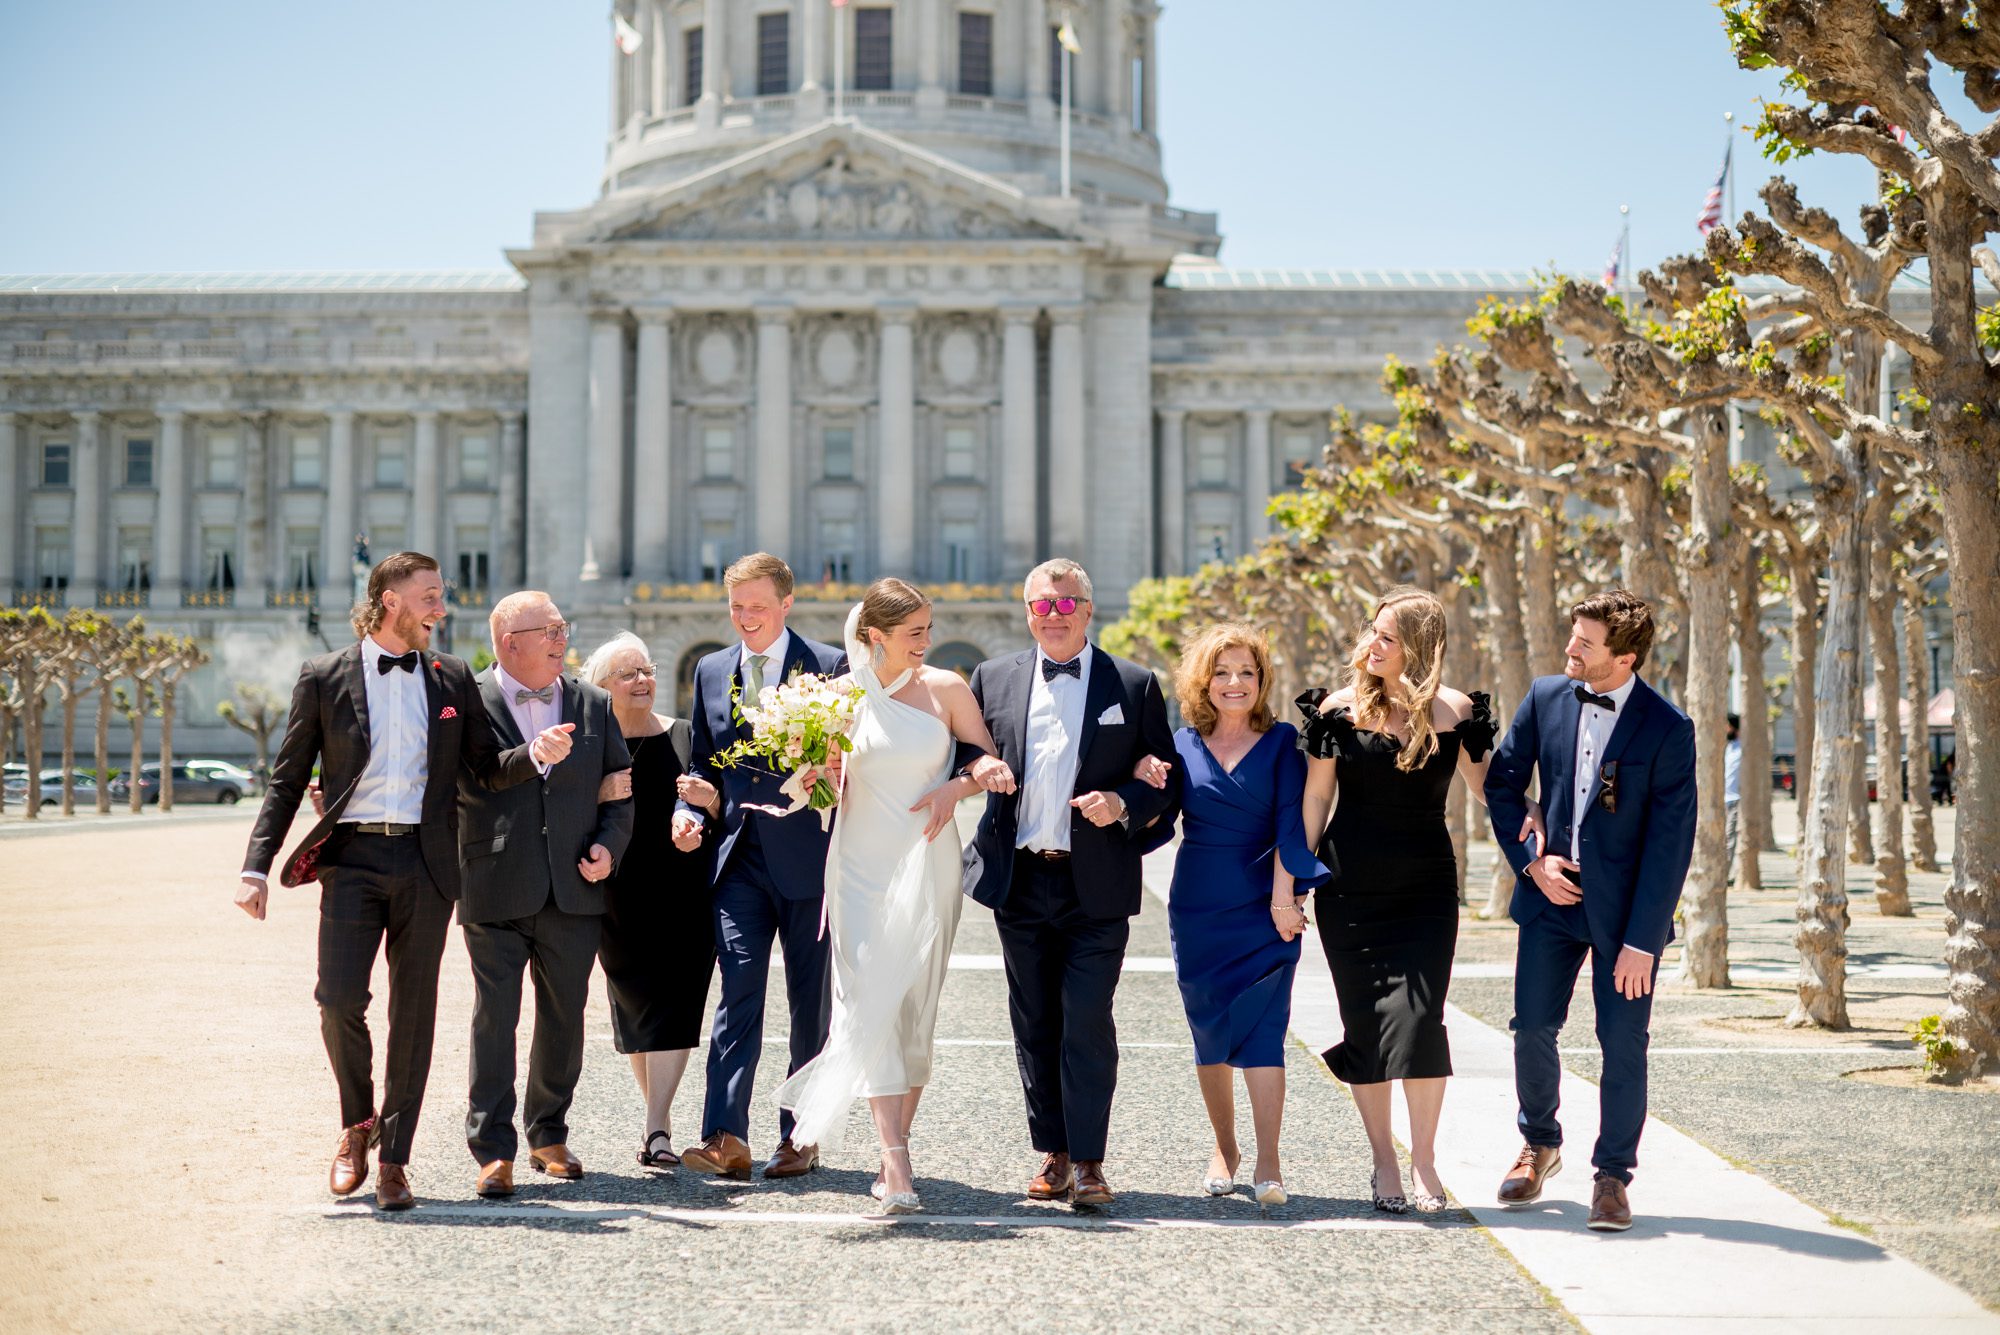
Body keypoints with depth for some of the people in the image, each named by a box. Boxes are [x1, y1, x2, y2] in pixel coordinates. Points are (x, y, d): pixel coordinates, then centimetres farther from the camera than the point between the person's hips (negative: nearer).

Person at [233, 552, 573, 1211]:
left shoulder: (453, 679, 10)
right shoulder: (325, 677, 4)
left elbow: (486, 767, 12)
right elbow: (287, 780, 5)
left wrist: (535, 754, -10)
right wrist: (256, 867, -3)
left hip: (426, 861, 2)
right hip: (353, 857, -2)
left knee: (413, 1013, 3)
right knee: (340, 1001, -13)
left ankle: (393, 1157, 15)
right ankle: (357, 1123, 15)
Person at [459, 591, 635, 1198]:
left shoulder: (593, 705, 11)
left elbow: (622, 785, 14)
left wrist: (608, 847, 1)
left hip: (573, 892, 4)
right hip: (496, 891, -4)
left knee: (565, 1018, 11)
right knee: (494, 1016, -4)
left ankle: (549, 1135, 27)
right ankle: (494, 1151, 2)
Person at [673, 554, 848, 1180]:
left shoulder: (829, 666, 0)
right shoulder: (711, 671, 13)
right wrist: (689, 810, 2)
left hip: (809, 858, -2)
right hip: (740, 858, 3)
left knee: (811, 1002, 6)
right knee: (739, 990, -8)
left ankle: (801, 1136, 15)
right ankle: (726, 1138, -14)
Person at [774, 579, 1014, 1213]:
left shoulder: (946, 688, 2)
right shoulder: (843, 695, 3)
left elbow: (990, 761, 8)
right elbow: (833, 792, 7)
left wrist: (956, 788, -11)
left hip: (927, 866, 1)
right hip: (861, 867, -1)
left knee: (916, 1011, 3)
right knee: (873, 1004, -13)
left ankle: (893, 1150, 15)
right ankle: (896, 1164, -19)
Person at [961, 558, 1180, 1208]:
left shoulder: (1134, 685, 3)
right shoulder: (994, 678, 10)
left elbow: (1169, 782, 5)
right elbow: (963, 756, 17)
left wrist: (1125, 806, -14)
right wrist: (979, 770, -6)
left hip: (1096, 885, -3)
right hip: (1019, 880, 3)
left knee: (1087, 1022, -9)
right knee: (1035, 1025, 8)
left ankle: (1088, 1162, -3)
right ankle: (1053, 1154, 18)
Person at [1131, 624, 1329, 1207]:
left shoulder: (1282, 742, 1)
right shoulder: (1183, 744, 6)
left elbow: (1291, 824, -5)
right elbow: (1158, 828, 8)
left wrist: (1284, 897, -13)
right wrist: (1146, 786, -10)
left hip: (1265, 906, -3)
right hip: (1198, 908, 3)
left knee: (1261, 1031, -10)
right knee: (1210, 1033, 9)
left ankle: (1268, 1164, -12)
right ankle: (1224, 1149, 24)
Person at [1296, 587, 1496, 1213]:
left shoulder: (1455, 711, -1)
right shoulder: (1341, 708, -1)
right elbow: (1314, 798, 3)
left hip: (1426, 887, -1)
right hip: (1350, 888, 1)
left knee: (1418, 1017, -11)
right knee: (1364, 1023, 3)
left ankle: (1423, 1162, 2)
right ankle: (1383, 1162, 15)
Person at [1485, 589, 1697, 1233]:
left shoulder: (1667, 729, -14)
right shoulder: (1546, 698, -2)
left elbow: (1670, 843, -14)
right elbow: (1502, 782, 10)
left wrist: (1641, 942, -17)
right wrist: (1529, 861, -3)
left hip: (1625, 906, -3)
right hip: (1553, 891, 4)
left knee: (1623, 1042, -2)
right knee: (1532, 1028, 4)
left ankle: (1612, 1175, 13)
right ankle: (1540, 1144, 29)